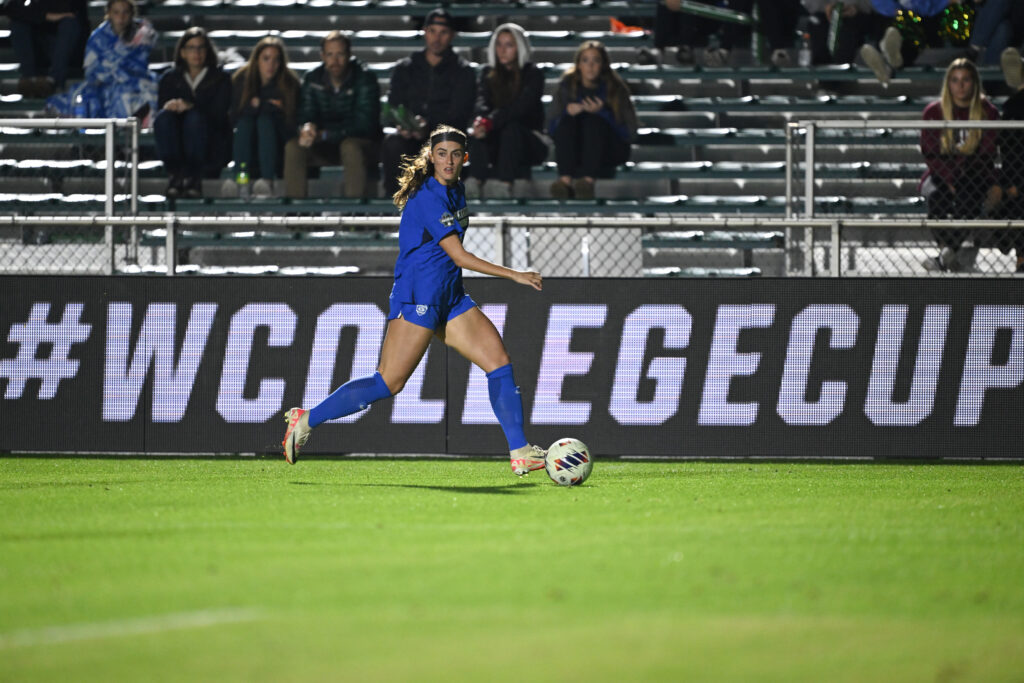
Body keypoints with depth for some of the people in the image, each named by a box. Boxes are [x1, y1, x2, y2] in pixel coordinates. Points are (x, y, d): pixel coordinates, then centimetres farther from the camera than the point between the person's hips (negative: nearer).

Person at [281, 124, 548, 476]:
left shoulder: (456, 191, 11)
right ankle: (306, 420, -2)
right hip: (417, 298, -9)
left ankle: (520, 453, -1)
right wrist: (514, 275, -18)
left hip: (450, 297, 9)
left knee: (499, 360, -2)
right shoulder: (427, 198, -17)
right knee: (389, 383, -12)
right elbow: (459, 256, -19)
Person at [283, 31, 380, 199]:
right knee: (293, 146, -22)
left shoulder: (364, 79, -12)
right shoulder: (312, 79, 2)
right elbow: (306, 115, -1)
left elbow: (364, 124, -18)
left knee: (350, 146, -38)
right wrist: (307, 128, -29)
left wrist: (323, 135, -25)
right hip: (325, 147, 4)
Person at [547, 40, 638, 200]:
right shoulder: (568, 86, 2)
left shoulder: (615, 88, -3)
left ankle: (588, 179, -49)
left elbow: (629, 133, -8)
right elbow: (551, 129, 0)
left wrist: (602, 112, -21)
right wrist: (567, 113, -21)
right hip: (572, 150, 2)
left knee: (592, 120, -28)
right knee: (567, 120, -25)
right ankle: (565, 178, -45)